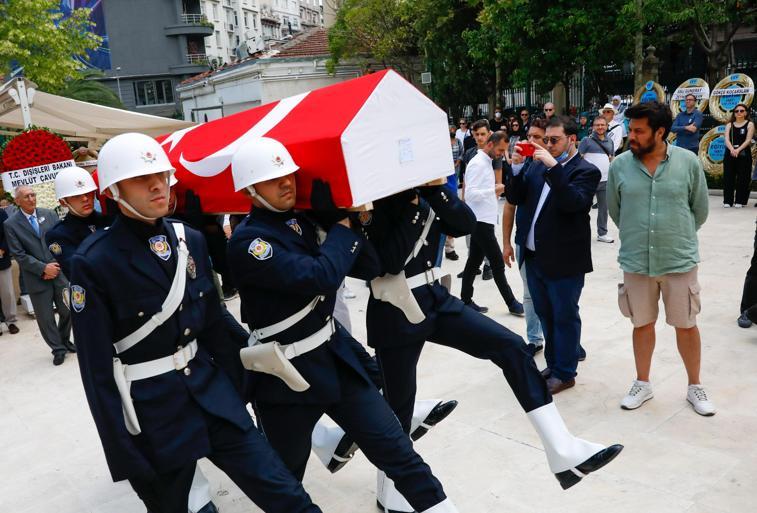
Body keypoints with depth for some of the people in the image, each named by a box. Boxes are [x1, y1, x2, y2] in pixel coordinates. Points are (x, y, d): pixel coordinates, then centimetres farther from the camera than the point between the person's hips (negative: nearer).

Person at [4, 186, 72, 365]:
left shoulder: (50, 214, 5)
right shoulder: (10, 224, -3)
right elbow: (19, 255, -7)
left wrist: (56, 265, -7)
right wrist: (43, 268, -14)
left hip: (59, 271, 2)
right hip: (37, 279, -2)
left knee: (67, 311, 10)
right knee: (45, 317, 5)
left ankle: (65, 341, 34)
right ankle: (58, 349, 22)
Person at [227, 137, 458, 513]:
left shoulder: (303, 219, 4)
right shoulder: (246, 242, -17)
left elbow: (368, 268, 2)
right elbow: (320, 277, -30)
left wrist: (334, 219, -10)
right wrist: (343, 225, -14)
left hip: (336, 354, 6)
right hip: (287, 374, -5)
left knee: (396, 450, 7)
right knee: (285, 476, 16)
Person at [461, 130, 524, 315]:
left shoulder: (486, 162, 14)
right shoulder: (477, 163, -15)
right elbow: (470, 194, -23)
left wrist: (494, 192, 6)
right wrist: (494, 190, -18)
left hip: (483, 220, 10)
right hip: (481, 221, -10)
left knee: (474, 261, 11)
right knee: (497, 263, -3)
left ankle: (466, 300, 18)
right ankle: (511, 302, 6)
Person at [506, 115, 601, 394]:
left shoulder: (586, 171, -9)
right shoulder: (539, 165, 9)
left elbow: (573, 203, -26)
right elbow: (515, 199, 6)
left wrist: (554, 167, -28)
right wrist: (517, 168, -7)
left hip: (564, 260, -6)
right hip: (534, 256, 6)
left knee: (564, 317, 7)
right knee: (545, 314, 19)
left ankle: (564, 373, 22)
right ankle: (555, 362, 36)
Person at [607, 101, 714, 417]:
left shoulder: (688, 162, -8)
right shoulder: (620, 165, -6)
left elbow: (700, 210, 4)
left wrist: (678, 236, 11)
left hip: (680, 260, -1)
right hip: (635, 261, 1)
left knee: (686, 325, 11)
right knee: (642, 324, 14)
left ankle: (695, 387, 30)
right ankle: (642, 384, 31)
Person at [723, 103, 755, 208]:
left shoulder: (750, 124, 4)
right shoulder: (729, 125, 11)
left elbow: (748, 140, -7)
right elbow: (727, 139, -3)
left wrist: (738, 150, -22)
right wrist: (732, 149, -22)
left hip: (744, 154, -2)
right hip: (730, 153, 2)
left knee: (742, 178, -1)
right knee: (728, 177, 1)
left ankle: (740, 201, 4)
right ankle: (727, 201, 6)